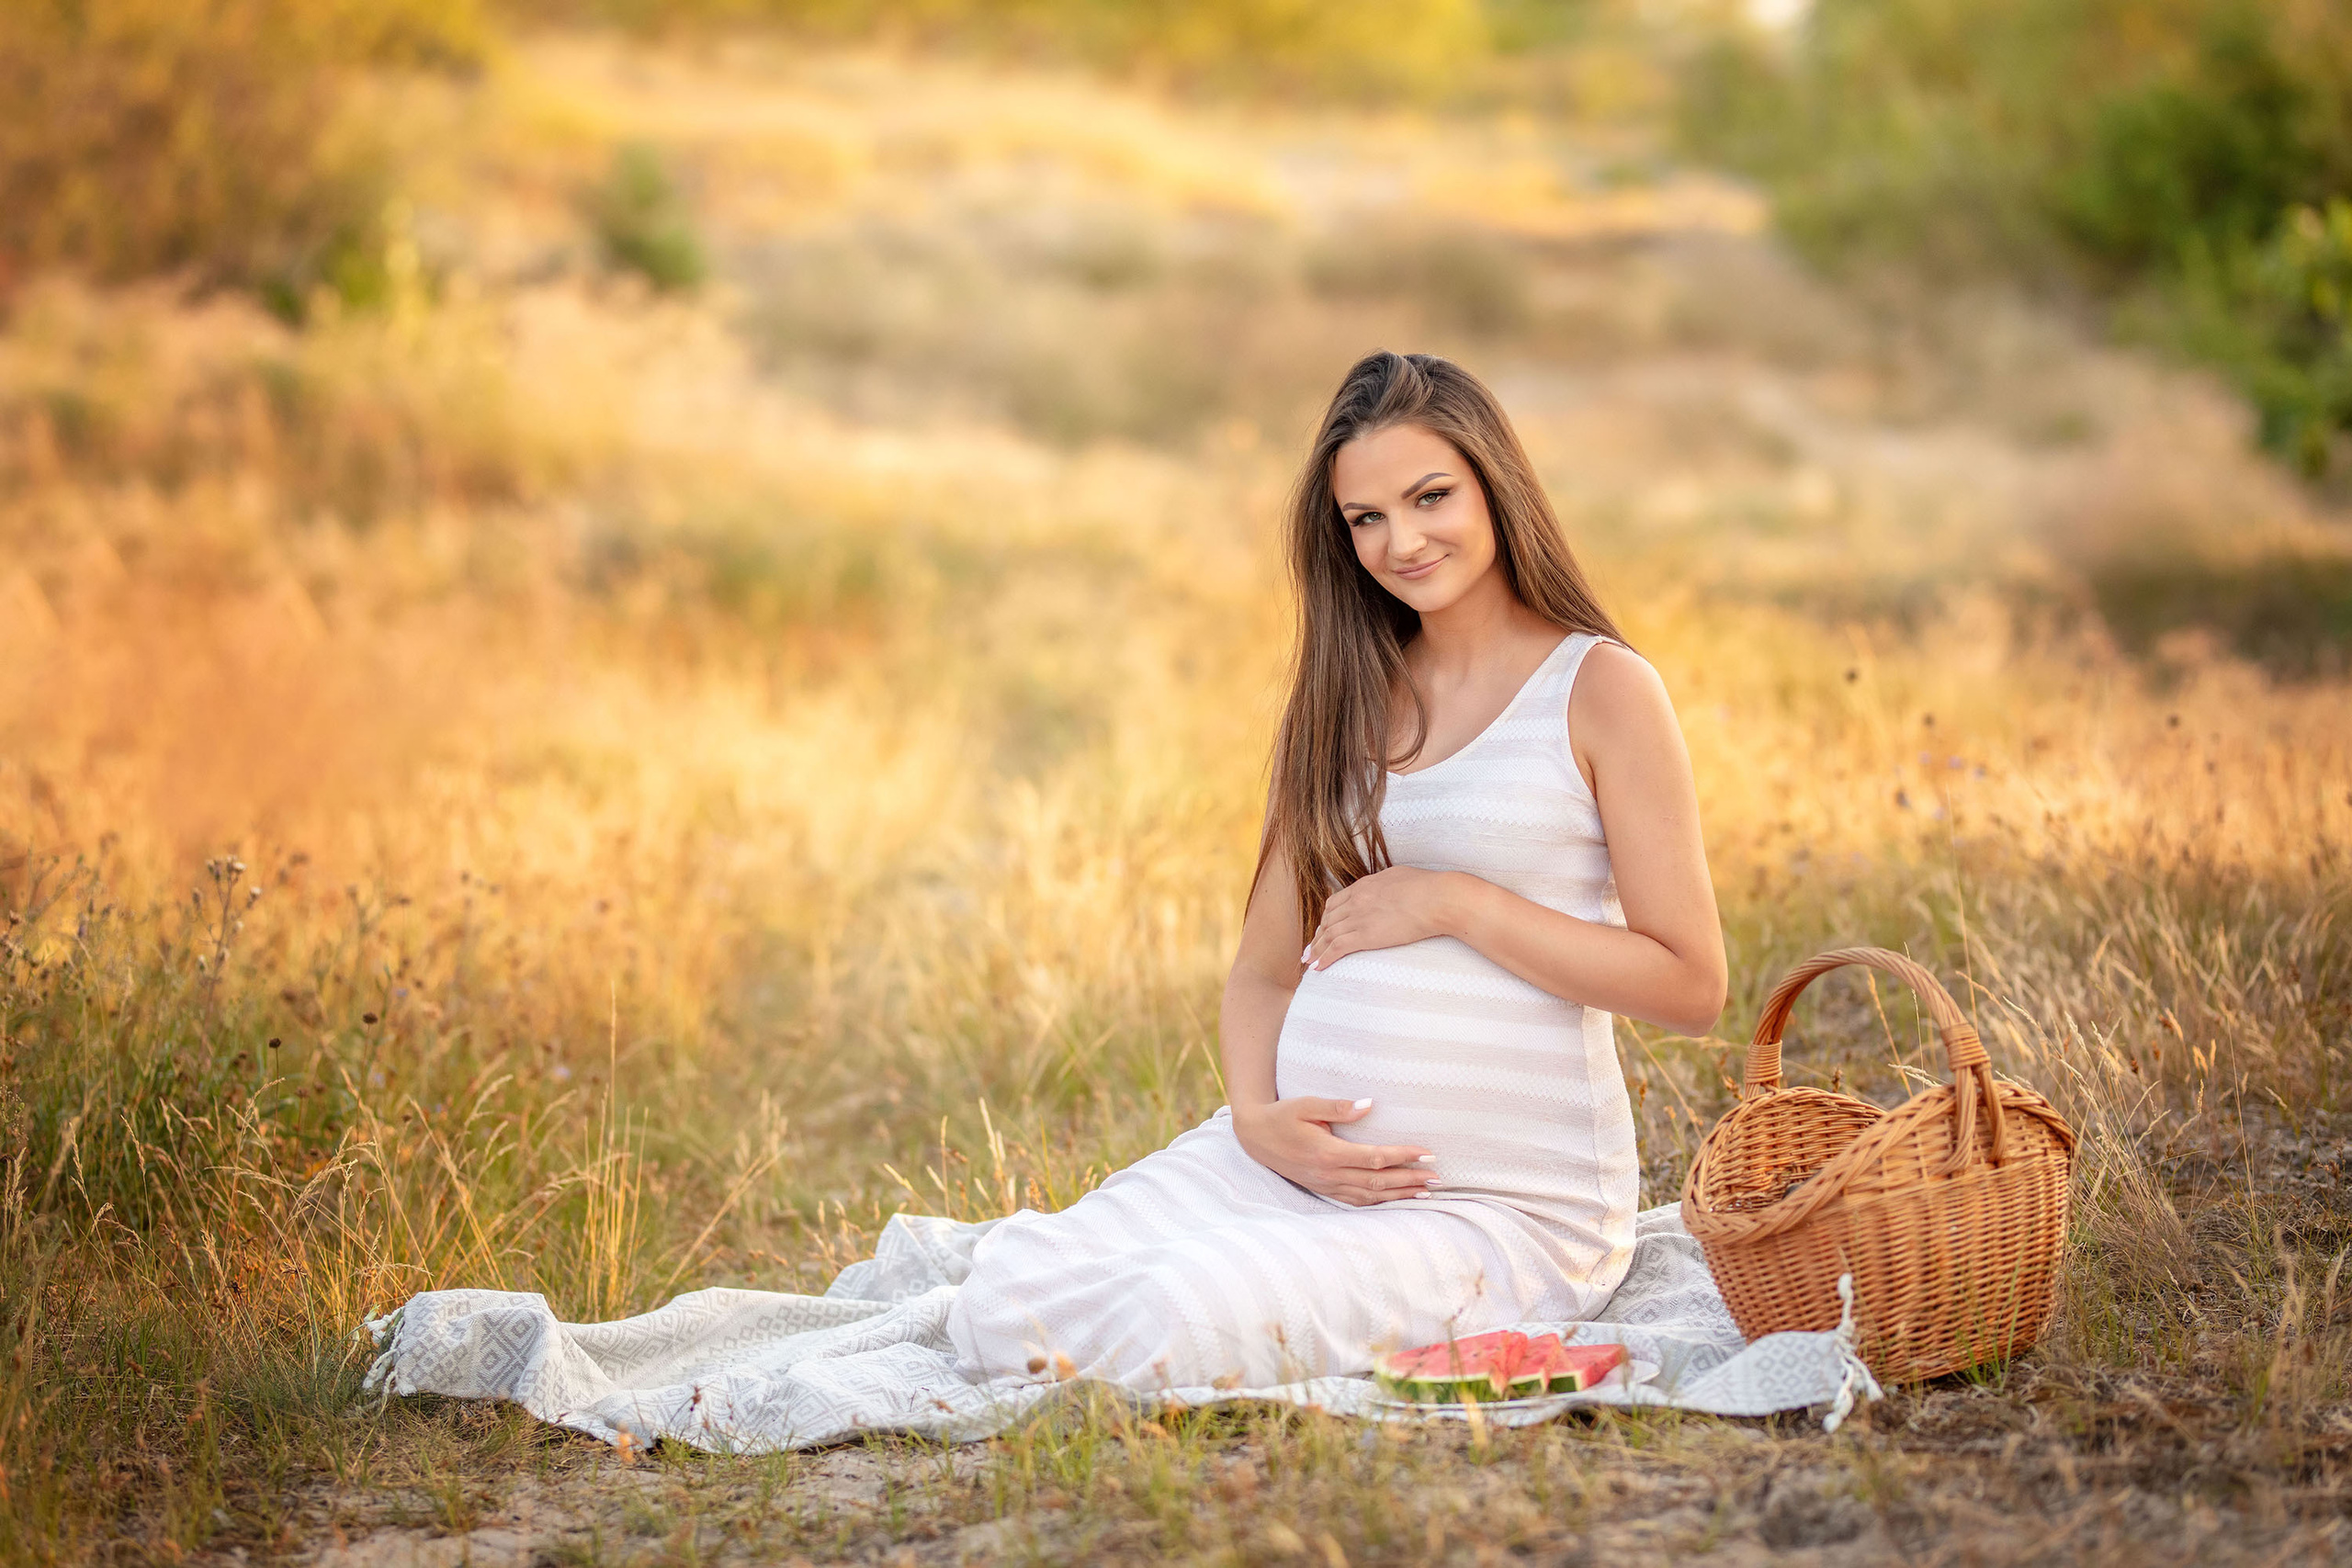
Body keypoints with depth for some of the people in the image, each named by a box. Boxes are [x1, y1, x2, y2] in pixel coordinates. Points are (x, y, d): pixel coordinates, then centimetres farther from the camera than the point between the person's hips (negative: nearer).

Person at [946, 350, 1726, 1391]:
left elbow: (1691, 987, -8)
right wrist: (1259, 1119, -7)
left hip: (1507, 1206, -5)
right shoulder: (1350, 698, 14)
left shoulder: (1600, 688, -3)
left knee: (1171, 1324, -28)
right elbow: (1265, 969, 14)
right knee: (1006, 1298, -19)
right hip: (1294, 1156, 5)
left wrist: (1453, 901, -13)